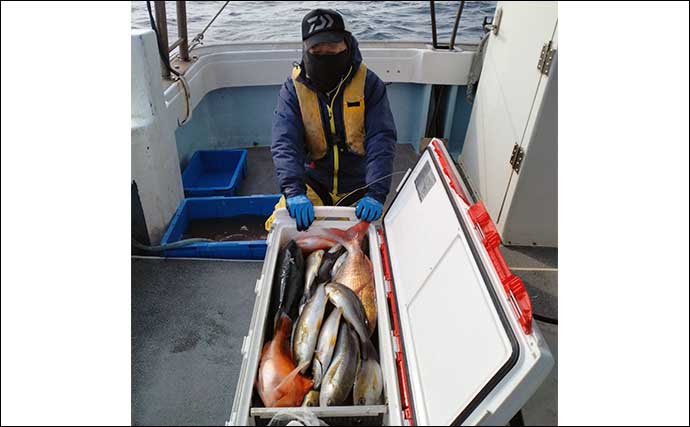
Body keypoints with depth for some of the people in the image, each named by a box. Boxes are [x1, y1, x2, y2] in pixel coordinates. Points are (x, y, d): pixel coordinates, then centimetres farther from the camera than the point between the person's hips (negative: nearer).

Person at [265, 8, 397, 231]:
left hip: (358, 187, 0)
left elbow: (381, 140, -19)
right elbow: (283, 143, -19)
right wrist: (294, 191, -36)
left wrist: (376, 193, -32)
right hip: (312, 184, 0)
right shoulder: (293, 87, -8)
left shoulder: (369, 84, -10)